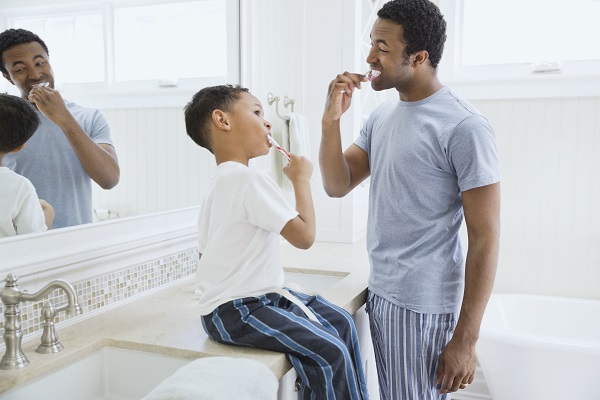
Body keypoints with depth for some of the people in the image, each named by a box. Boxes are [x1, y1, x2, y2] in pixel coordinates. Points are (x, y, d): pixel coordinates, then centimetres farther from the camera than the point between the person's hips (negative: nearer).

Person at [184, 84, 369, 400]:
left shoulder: (219, 182, 13)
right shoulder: (250, 178, -20)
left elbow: (206, 252, 16)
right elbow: (305, 236, -20)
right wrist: (301, 179, -8)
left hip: (258, 295, 10)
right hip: (235, 312, -10)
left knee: (340, 323, 9)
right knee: (329, 352, -20)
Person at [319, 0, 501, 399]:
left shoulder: (464, 126, -16)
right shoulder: (381, 115, 6)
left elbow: (486, 238, -16)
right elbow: (337, 186, 5)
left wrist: (465, 339, -15)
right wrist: (331, 121, -10)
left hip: (425, 306, -7)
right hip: (380, 292, 7)